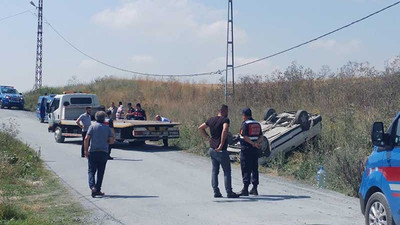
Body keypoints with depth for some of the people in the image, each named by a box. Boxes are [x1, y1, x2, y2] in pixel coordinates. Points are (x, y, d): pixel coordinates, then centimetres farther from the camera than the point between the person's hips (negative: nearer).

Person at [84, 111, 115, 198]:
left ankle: (92, 186, -17)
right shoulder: (107, 128, 6)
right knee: (100, 172, 9)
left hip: (93, 151, -1)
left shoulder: (92, 126, 1)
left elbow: (86, 139, -8)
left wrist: (86, 150, -2)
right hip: (104, 152, 1)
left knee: (91, 171, 5)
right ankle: (98, 190, 10)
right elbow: (112, 141, 1)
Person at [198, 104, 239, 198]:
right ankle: (229, 192, 3)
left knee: (214, 171, 11)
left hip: (212, 149, 7)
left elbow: (200, 128, 16)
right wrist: (221, 144, -24)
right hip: (221, 151, -7)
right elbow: (224, 130, -30)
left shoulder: (211, 120, 10)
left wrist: (208, 137, 10)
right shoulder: (225, 120, -12)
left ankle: (216, 192, 12)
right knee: (227, 171, 1)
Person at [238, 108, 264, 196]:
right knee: (254, 169, 11)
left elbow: (245, 137, -19)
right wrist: (256, 143, -7)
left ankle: (245, 189, -6)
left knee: (246, 169, -5)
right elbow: (261, 137, 9)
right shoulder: (257, 124, 13)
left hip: (246, 149, -7)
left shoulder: (245, 124, -9)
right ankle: (254, 189, 13)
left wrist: (253, 144, -17)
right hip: (255, 150, 7)